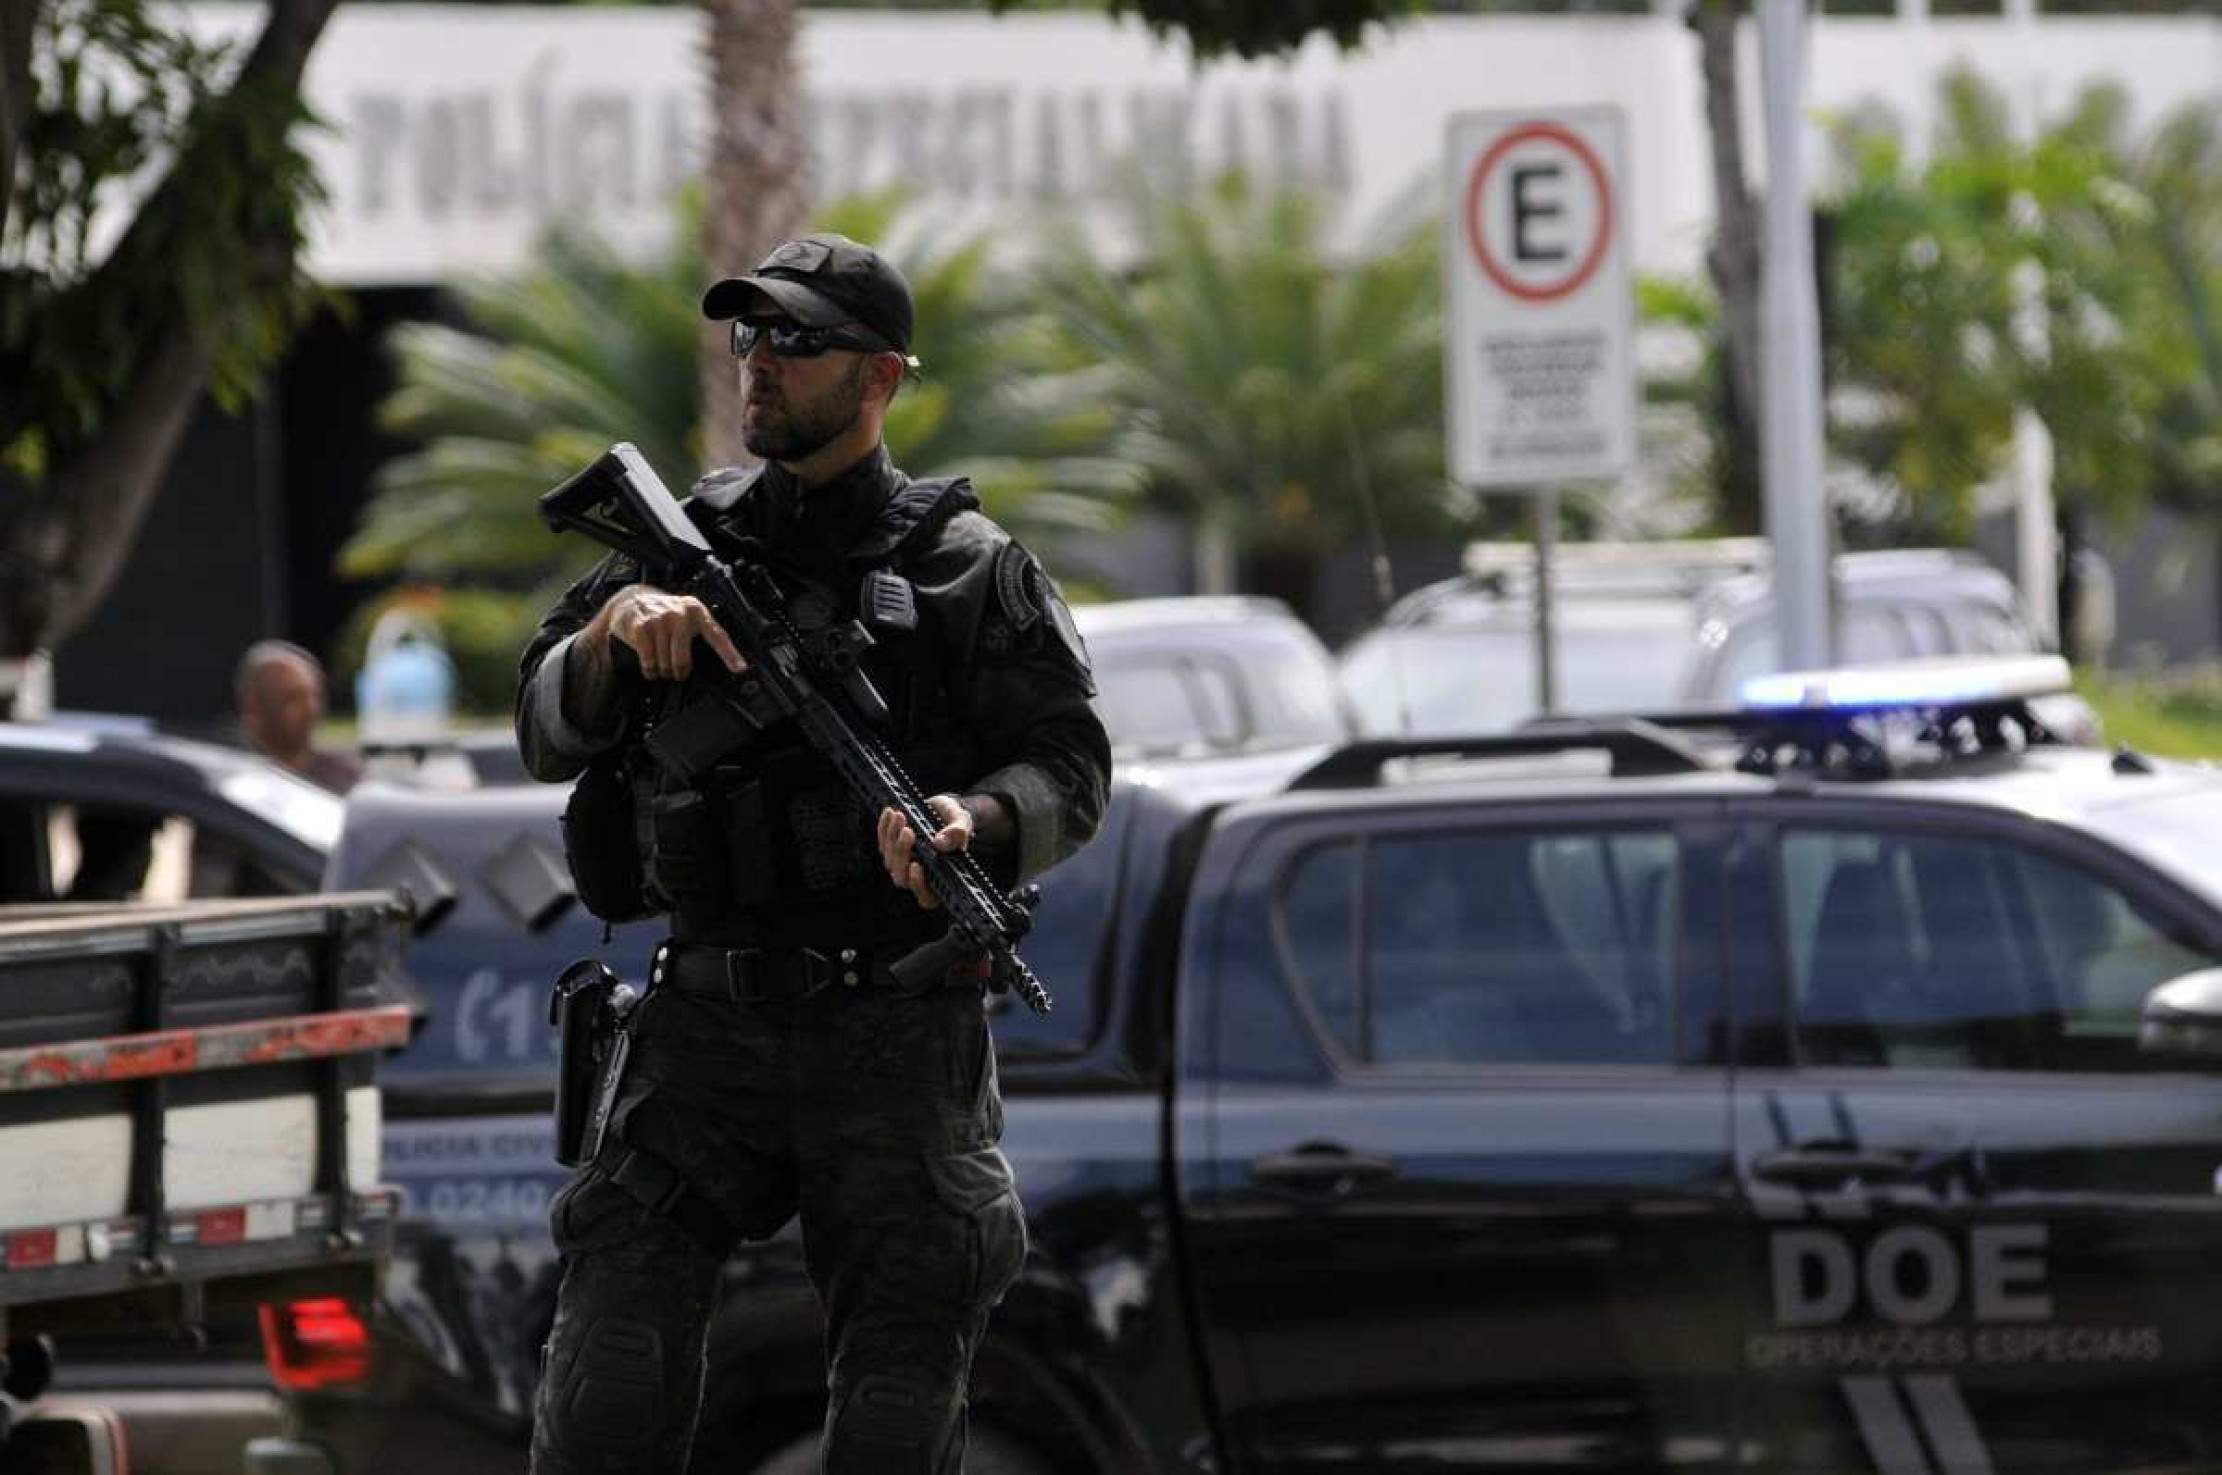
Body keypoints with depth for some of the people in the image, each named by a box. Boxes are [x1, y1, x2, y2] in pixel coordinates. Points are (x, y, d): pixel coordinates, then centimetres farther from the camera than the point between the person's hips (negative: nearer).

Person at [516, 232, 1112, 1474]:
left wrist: (973, 823, -22)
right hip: (708, 1029, 2)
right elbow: (550, 732, 9)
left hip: (895, 1038, -2)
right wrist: (617, 629, -12)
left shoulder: (968, 567, 5)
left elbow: (1072, 770, 0)